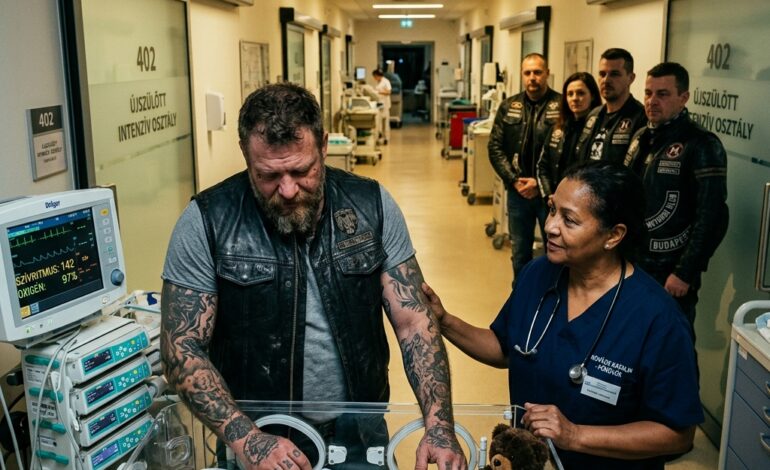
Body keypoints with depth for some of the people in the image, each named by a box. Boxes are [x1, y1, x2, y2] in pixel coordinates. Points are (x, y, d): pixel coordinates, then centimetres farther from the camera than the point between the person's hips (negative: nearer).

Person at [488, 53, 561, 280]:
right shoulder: (508, 107, 6)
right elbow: (495, 148, 3)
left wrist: (541, 184, -16)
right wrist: (514, 181, -7)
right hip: (517, 192, 4)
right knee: (520, 253, 16)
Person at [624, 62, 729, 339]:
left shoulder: (702, 146, -13)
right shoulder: (641, 138, 9)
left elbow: (712, 218, -17)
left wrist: (685, 273, -18)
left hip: (669, 274, -6)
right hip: (630, 265, 6)